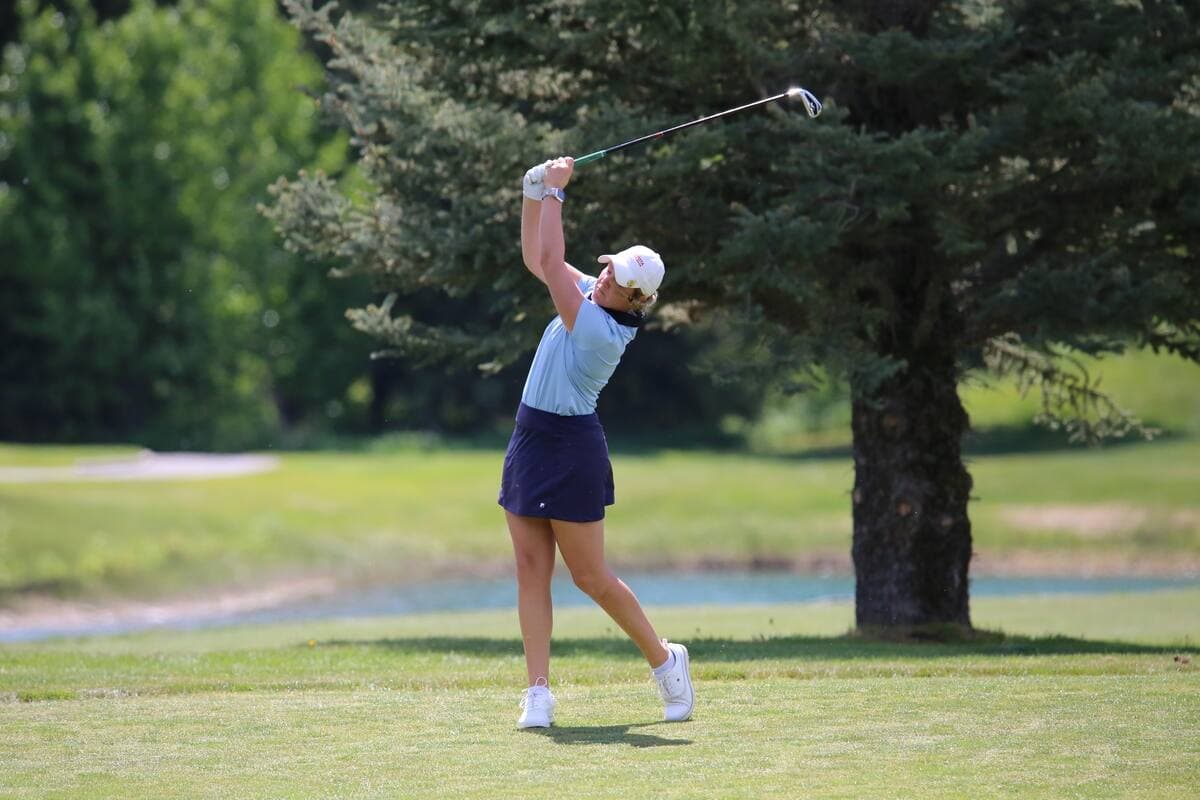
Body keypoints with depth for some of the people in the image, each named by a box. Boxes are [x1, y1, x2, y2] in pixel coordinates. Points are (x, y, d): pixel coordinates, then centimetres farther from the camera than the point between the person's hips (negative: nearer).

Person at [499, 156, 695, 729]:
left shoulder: (601, 330, -22)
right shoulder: (591, 296, 3)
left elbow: (550, 263, -26)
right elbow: (535, 258, 12)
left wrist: (554, 193, -19)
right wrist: (534, 196, -2)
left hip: (569, 451, -9)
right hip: (530, 443, 9)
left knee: (590, 577, 0)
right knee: (531, 571, 3)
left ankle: (664, 660, 19)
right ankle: (539, 693, 2)